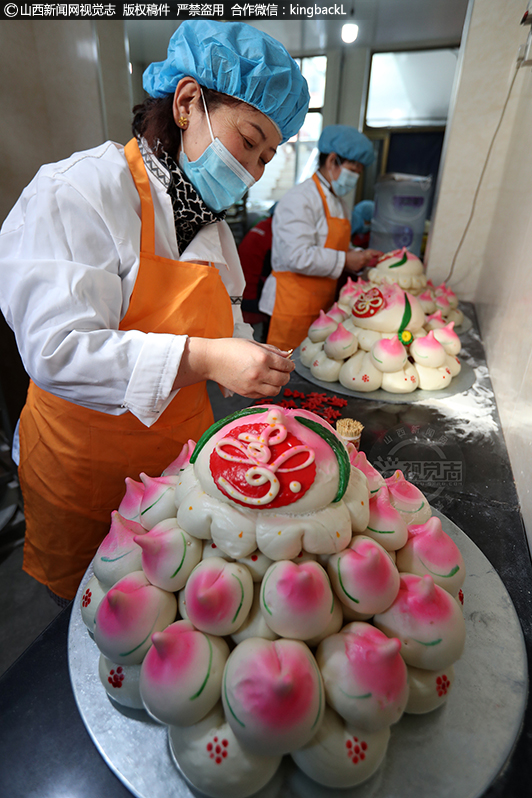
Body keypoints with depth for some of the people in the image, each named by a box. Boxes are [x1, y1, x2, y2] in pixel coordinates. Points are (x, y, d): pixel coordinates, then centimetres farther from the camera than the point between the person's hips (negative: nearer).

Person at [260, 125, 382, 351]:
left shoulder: (337, 203, 20)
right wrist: (344, 260, -15)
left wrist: (360, 256, 8)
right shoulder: (300, 200, -13)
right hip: (293, 306, -9)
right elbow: (298, 257, -24)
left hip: (321, 305, 9)